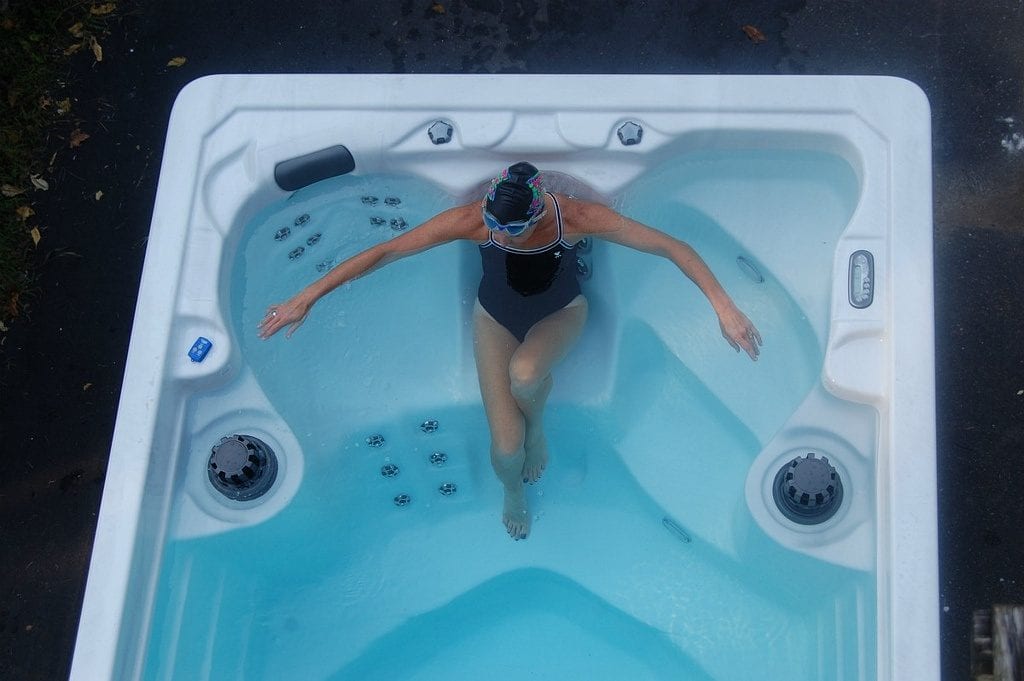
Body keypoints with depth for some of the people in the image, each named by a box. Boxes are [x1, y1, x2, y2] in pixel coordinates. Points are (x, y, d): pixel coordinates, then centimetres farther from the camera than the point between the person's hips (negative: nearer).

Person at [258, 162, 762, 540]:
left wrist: (723, 307, -39)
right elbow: (384, 252, -29)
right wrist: (308, 296, -31)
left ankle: (537, 428, 2)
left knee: (524, 374, -37)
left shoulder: (578, 218, -34)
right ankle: (514, 491, 29)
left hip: (560, 315, 0)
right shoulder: (473, 221, -33)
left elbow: (671, 247, -30)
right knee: (506, 448, -11)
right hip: (496, 319, 1)